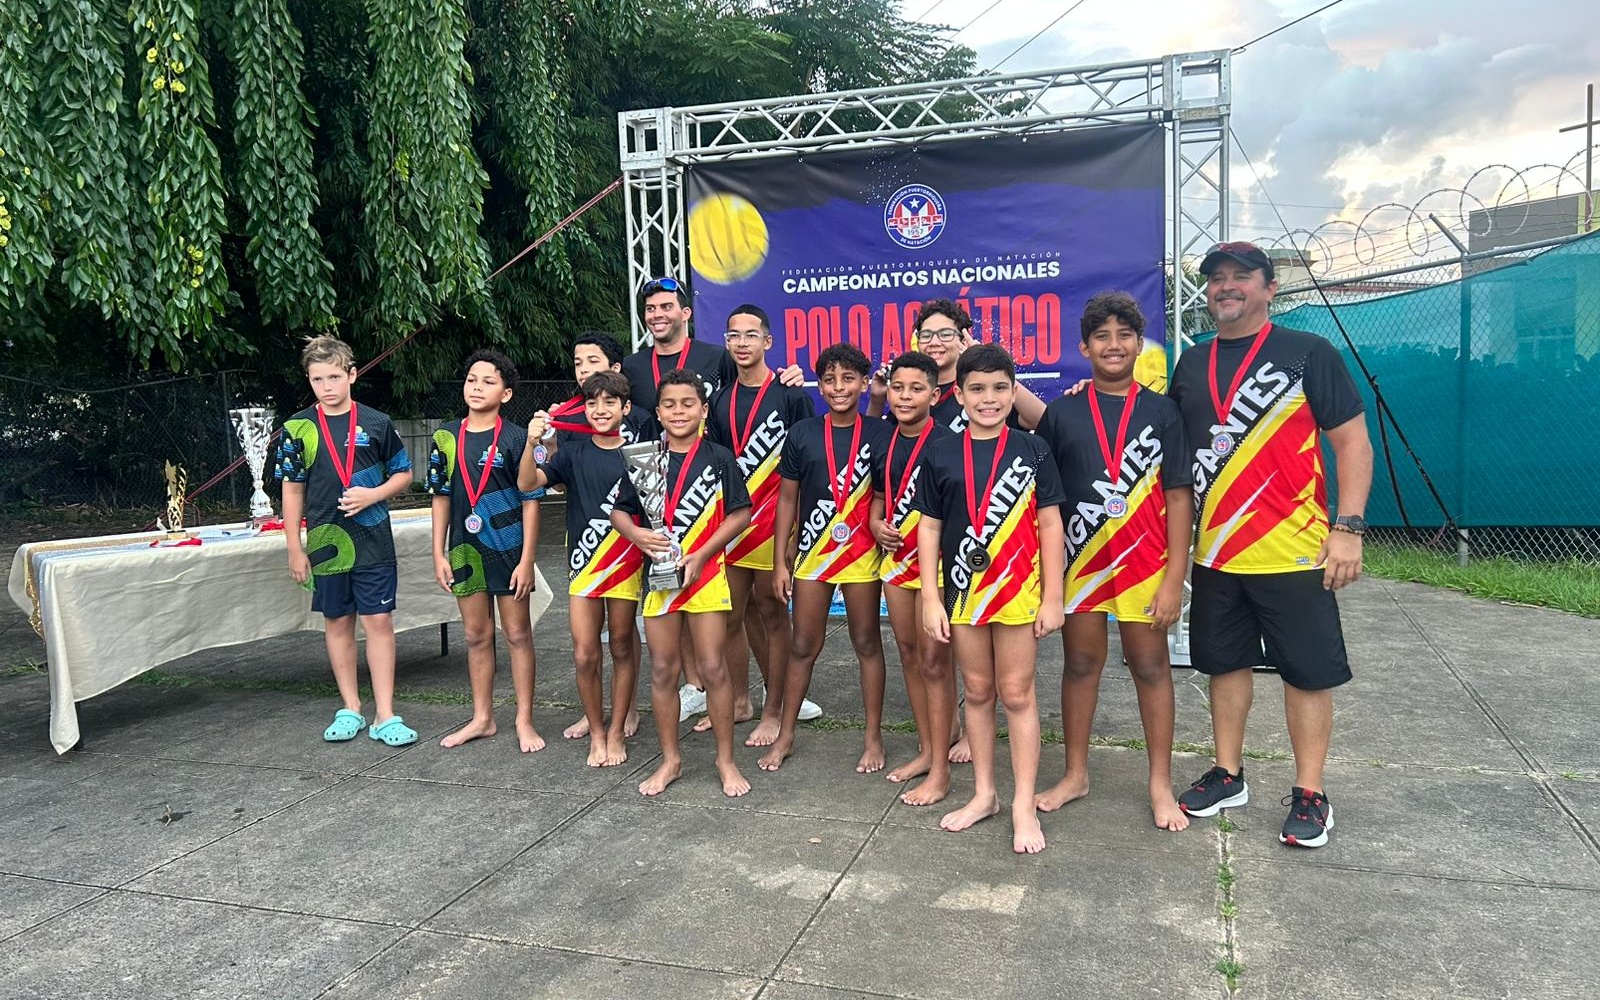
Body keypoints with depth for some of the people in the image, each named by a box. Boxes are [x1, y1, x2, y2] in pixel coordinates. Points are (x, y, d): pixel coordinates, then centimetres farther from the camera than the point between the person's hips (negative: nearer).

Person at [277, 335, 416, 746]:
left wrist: (374, 494, -11)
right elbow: (293, 490, 5)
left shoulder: (376, 423, -1)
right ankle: (350, 709, 24)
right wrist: (295, 548, 3)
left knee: (379, 621, -1)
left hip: (373, 540, -1)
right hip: (326, 542, 1)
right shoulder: (298, 429, 1)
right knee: (339, 623, 11)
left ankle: (385, 715, 6)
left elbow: (403, 474, 8)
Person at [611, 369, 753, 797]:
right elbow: (619, 511, 10)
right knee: (662, 670, 9)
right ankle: (670, 760, 22)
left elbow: (740, 514, -5)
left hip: (706, 573, -3)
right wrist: (638, 535, -12)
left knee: (712, 667, 1)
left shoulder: (719, 458, -3)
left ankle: (726, 760, 15)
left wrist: (701, 555, -13)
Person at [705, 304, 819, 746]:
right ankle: (739, 701, 25)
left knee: (770, 612, 1)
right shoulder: (720, 399, 12)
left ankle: (773, 709, 11)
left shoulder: (790, 394, -3)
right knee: (732, 614, 10)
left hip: (773, 522, -5)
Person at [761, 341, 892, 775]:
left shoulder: (881, 434, -3)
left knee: (867, 643, 9)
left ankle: (874, 736, 21)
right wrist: (780, 561, 2)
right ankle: (786, 734, 22)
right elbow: (787, 499, 4)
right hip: (810, 554, 1)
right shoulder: (802, 434, 0)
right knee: (803, 646, 9)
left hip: (862, 554, -1)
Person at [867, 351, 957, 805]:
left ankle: (940, 771, 6)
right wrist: (876, 524, 0)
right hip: (896, 558, 7)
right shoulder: (884, 443, 7)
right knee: (908, 654, 14)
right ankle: (927, 749, 28)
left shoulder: (945, 444, -13)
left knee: (934, 661, -3)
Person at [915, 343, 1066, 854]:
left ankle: (1025, 806, 14)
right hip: (963, 591, 2)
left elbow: (1050, 526, -1)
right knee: (977, 692, 13)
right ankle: (984, 793, 27)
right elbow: (929, 529, 3)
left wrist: (1052, 597, -3)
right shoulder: (941, 455, 1)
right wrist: (930, 598, -1)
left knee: (1017, 693, 4)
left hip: (1018, 589, -2)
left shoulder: (1032, 451, -2)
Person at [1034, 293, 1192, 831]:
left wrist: (1174, 578, -7)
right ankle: (1076, 774, 23)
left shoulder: (1161, 411, 1)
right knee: (1080, 664, 10)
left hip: (1144, 560, -1)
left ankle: (1161, 783, 19)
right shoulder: (1061, 413, 4)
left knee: (1150, 666, 6)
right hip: (1078, 561, 1)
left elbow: (1179, 497, -2)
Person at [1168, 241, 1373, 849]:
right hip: (1215, 551, 5)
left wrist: (1348, 528, -14)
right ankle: (1228, 775, 29)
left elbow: (1353, 441, -6)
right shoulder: (1191, 365, 9)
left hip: (1294, 551, -4)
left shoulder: (1308, 354, -4)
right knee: (1225, 661, 14)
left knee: (1307, 670, 4)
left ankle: (1310, 794, 18)